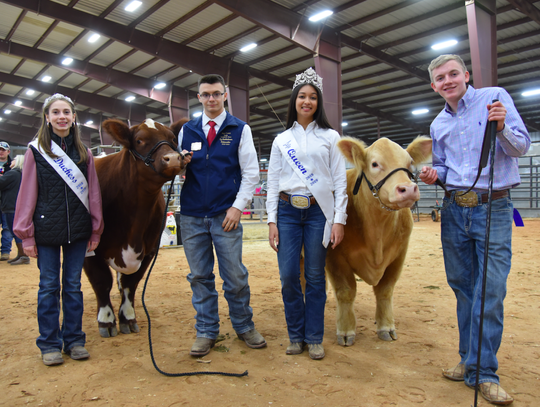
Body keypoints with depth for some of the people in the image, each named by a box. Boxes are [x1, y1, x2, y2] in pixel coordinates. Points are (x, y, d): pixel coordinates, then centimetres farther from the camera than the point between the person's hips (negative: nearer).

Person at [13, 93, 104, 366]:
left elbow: (93, 192, 7)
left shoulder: (83, 152, 7)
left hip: (78, 231, 2)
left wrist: (96, 230, 4)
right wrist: (26, 234, -3)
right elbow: (27, 192, 0)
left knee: (73, 285, 10)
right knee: (49, 286, 7)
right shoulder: (36, 150, 1)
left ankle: (74, 339, 23)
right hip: (47, 231, -2)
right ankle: (49, 344, 21)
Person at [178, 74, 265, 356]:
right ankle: (206, 332, 22)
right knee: (200, 277, 8)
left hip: (225, 215, -2)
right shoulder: (187, 130, 13)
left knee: (235, 276, 4)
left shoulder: (240, 129, 5)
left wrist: (238, 207, -8)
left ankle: (244, 327, 24)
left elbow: (251, 173, 2)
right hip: (192, 216, 3)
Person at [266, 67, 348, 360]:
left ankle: (314, 338, 19)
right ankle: (296, 335, 19)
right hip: (288, 212, 1)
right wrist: (272, 220, 1)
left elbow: (340, 181, 3)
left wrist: (339, 219, -5)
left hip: (319, 212, -1)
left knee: (315, 277, 3)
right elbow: (273, 181, 8)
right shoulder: (281, 140, 12)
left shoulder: (330, 137, 8)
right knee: (288, 276, -1)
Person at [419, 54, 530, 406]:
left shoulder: (495, 97, 1)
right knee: (462, 287, 10)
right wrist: (434, 174, -1)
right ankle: (471, 361, 24)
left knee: (490, 291, -5)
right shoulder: (439, 124, 13)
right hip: (454, 210, 5)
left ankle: (482, 372, 8)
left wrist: (502, 128, -21)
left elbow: (522, 146, -2)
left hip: (493, 208, -4)